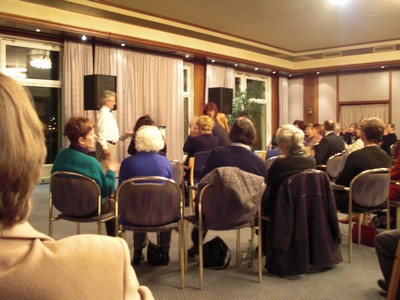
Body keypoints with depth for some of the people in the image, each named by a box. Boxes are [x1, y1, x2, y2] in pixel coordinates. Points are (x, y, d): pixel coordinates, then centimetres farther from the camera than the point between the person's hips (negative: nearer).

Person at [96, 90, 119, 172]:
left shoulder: (108, 113, 17)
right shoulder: (103, 113, -14)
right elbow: (101, 131, -21)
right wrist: (105, 147, -24)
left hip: (111, 144, 10)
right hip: (107, 145, -10)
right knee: (106, 168, -11)